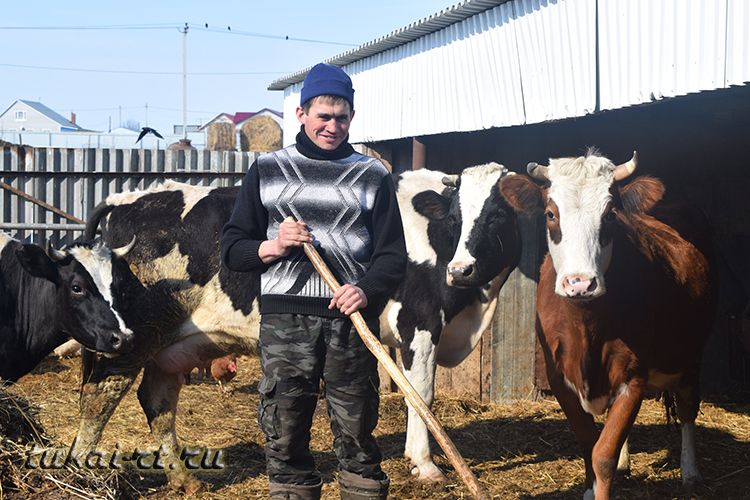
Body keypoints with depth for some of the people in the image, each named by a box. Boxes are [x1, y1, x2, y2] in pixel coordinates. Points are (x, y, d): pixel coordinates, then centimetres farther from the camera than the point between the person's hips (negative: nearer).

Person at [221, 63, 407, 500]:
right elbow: (232, 248, 11)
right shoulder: (268, 171, 12)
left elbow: (393, 255, 7)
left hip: (352, 321, 0)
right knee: (285, 443, 1)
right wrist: (270, 248, -9)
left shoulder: (373, 176, 11)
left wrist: (367, 290, -13)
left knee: (358, 440, 1)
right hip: (285, 320, 0)